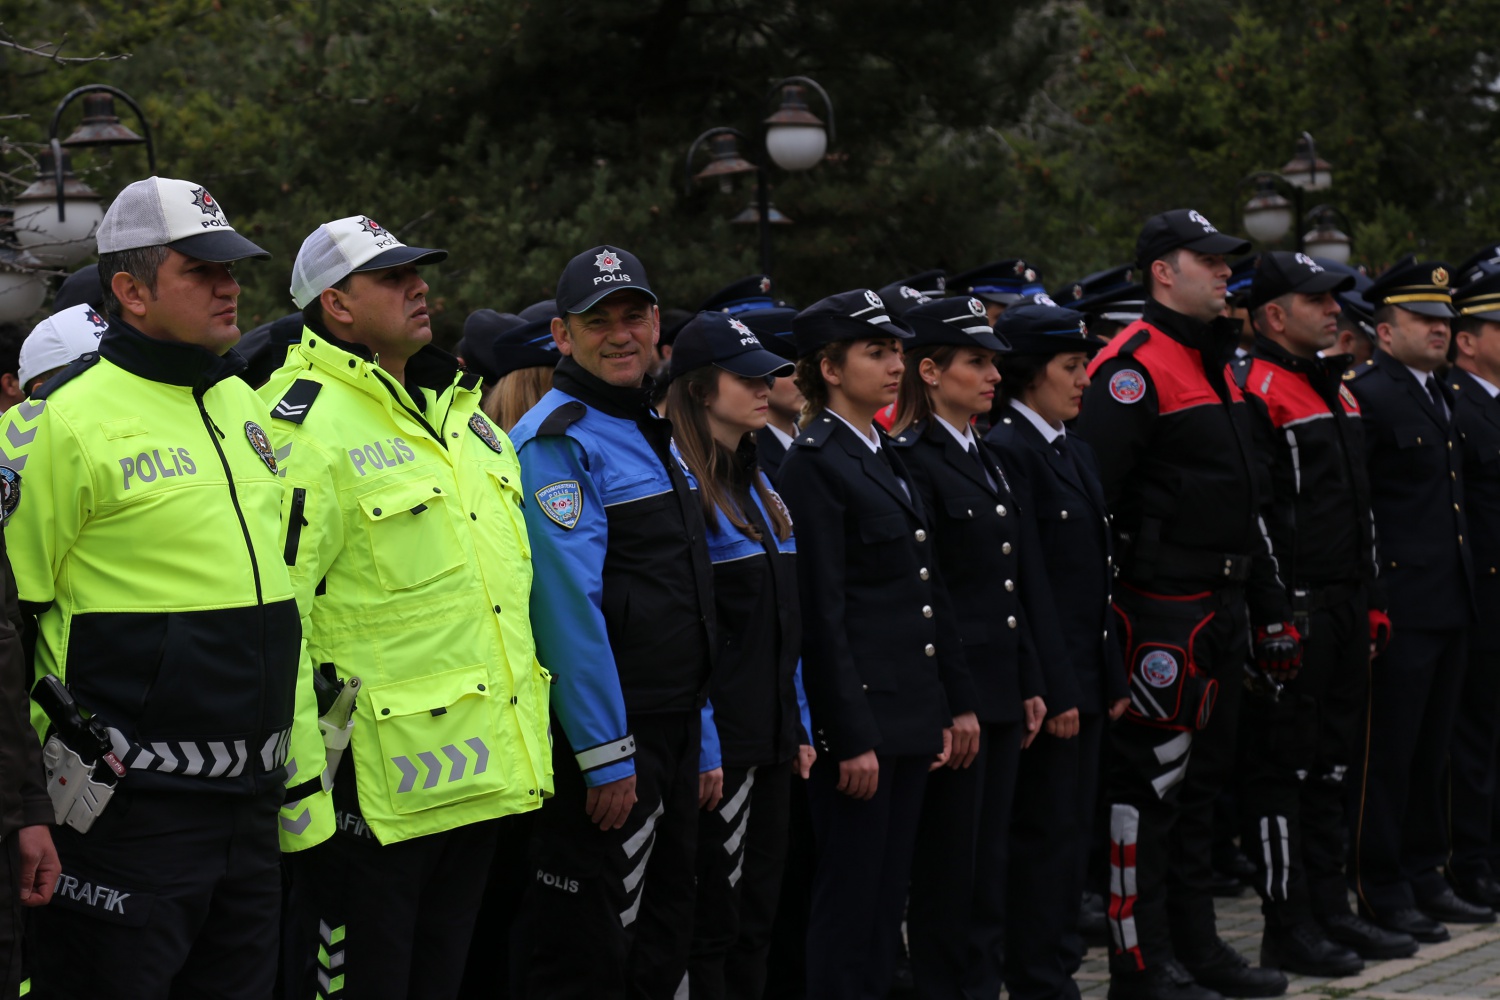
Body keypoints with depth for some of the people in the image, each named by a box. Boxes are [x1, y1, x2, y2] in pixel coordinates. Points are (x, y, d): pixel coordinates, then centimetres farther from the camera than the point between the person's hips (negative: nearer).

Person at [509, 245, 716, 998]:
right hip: (605, 741, -9)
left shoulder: (650, 432, 16)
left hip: (672, 732, 9)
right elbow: (568, 606, -20)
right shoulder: (558, 441, -14)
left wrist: (696, 729, 19)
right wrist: (606, 756, -22)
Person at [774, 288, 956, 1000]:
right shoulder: (814, 464, -11)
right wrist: (850, 737, -18)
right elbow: (821, 612, -15)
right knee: (848, 900, -3)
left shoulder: (888, 459, 16)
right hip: (858, 710, -8)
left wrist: (939, 712, 14)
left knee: (887, 895, 12)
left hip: (910, 713, 8)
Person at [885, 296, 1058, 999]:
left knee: (990, 865, 12)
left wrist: (1032, 685, 12)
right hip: (954, 694, -8)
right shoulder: (910, 460, -12)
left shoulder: (985, 460, 15)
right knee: (948, 869, -2)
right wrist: (955, 704, -18)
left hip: (1001, 692, 8)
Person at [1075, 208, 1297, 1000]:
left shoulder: (1213, 364, 18)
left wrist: (1269, 602, 21)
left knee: (1202, 777, 15)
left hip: (1220, 606, 10)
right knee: (1150, 781, -5)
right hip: (1161, 612, -10)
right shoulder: (1133, 367, -13)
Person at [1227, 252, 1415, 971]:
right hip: (1292, 610, -9)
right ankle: (1287, 928, 1)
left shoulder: (1334, 391, 18)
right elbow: (1249, 512, -16)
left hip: (1344, 608, 9)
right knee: (1281, 768, -3)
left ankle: (1330, 912, 21)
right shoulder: (1254, 390, -11)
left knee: (1331, 765, 13)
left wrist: (1372, 601, 18)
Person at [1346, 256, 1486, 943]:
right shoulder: (1365, 395, -12)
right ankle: (1381, 893, 3)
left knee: (1431, 751, 14)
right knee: (1387, 752, -3)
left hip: (1450, 603, 9)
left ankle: (1424, 879, 22)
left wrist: (1465, 588, 20)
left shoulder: (1440, 395, 17)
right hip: (1400, 603, -9)